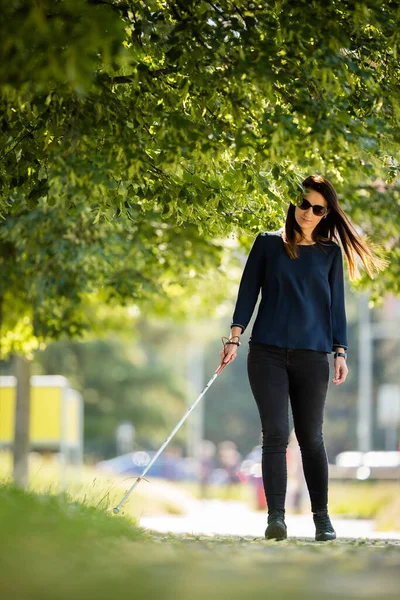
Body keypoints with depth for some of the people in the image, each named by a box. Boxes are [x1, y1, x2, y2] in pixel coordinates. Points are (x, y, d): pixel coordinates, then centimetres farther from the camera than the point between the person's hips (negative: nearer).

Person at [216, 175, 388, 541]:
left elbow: (335, 304, 11)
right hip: (268, 353, -1)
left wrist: (340, 352, 3)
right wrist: (235, 338, -5)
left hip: (312, 356, 1)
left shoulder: (330, 252, 10)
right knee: (275, 434, -8)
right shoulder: (268, 244, 8)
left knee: (311, 437, 3)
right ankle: (276, 518, -10)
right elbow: (248, 291, 5)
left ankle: (322, 518, 12)